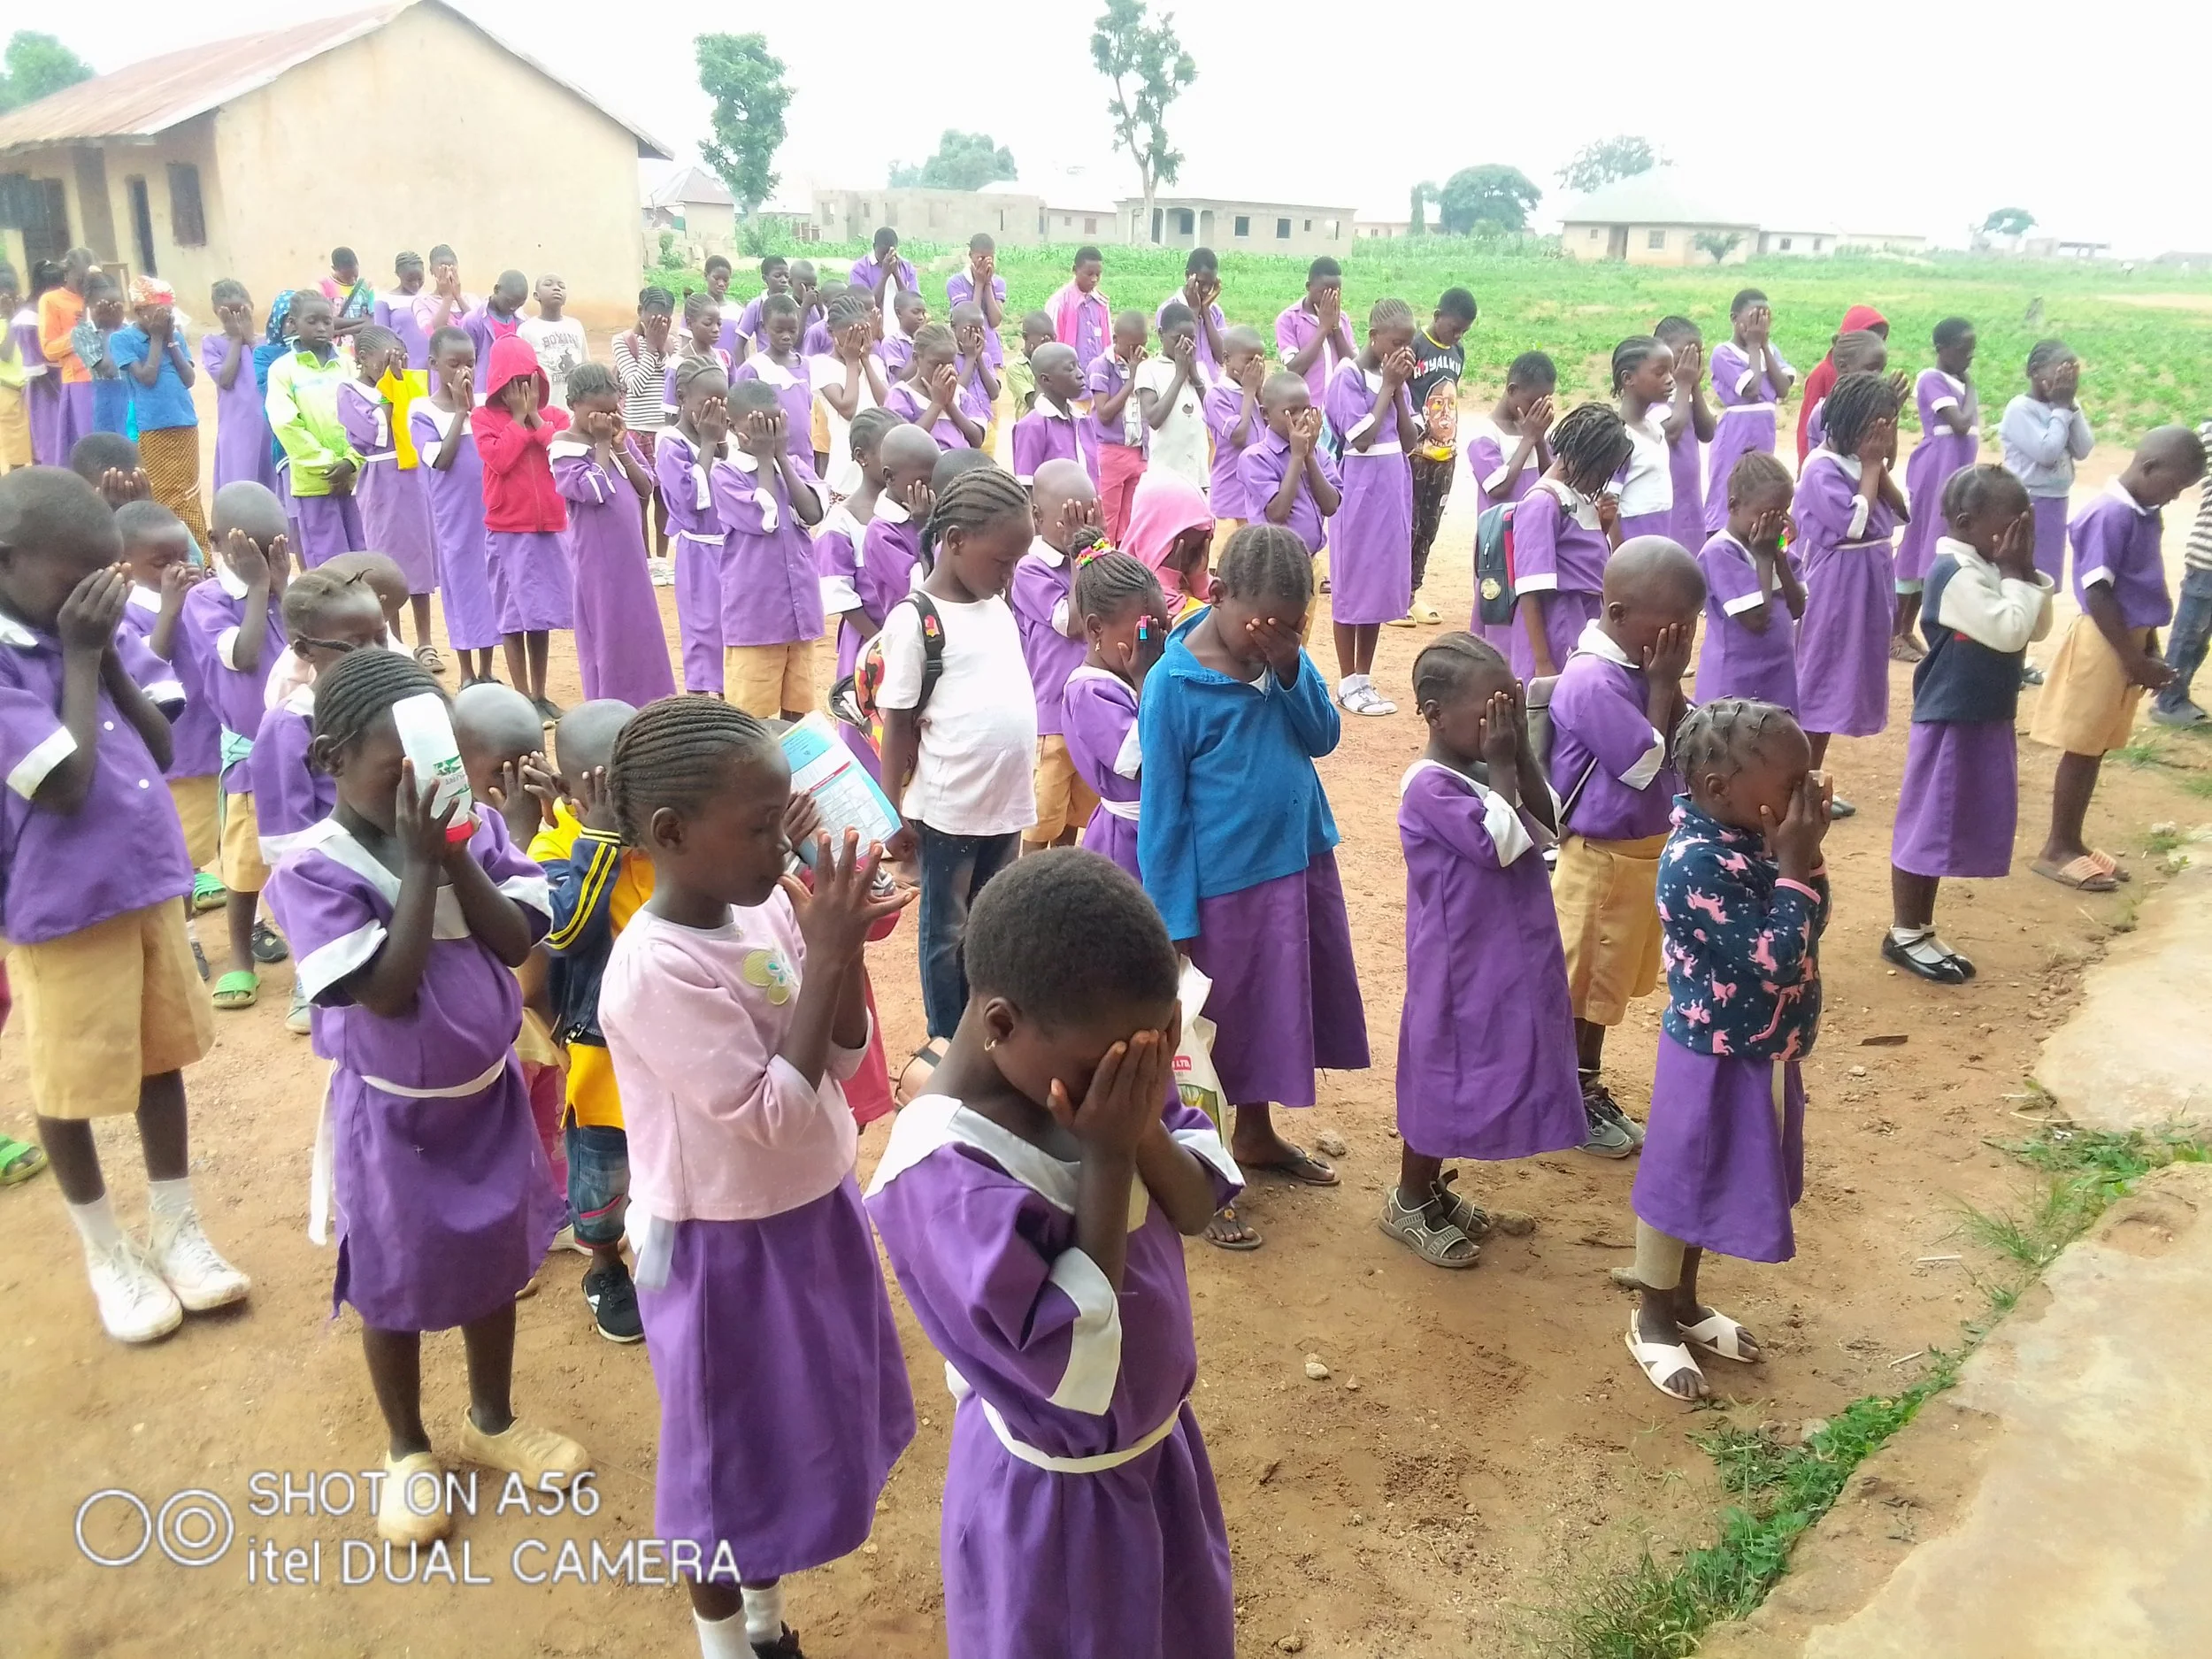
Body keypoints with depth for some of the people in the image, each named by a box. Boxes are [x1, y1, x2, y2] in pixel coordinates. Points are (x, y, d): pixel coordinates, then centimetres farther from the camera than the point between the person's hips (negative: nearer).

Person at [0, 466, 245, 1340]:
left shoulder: (96, 631, 1)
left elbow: (162, 749, 0)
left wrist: (109, 655, -10)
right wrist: (79, 657, -19)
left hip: (150, 880, 6)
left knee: (161, 1058, 17)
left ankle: (176, 1228, 34)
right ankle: (106, 1249, 31)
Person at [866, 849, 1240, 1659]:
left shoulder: (1089, 1060, -15)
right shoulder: (945, 1178, -34)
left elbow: (1200, 1204, -7)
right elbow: (1078, 1371, -31)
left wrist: (1145, 1128, -27)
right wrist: (1107, 1159, -33)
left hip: (1157, 1445, 7)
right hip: (1059, 1495, -6)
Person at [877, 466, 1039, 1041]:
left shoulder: (1000, 608, 7)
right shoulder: (915, 619, -13)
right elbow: (897, 720, -11)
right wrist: (892, 811, -10)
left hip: (1006, 802, 6)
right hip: (947, 809, -6)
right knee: (947, 934, 9)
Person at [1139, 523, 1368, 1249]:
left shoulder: (1284, 656, -2)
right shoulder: (1173, 684, -19)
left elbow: (1324, 736, 0)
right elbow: (1161, 810, -15)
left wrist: (1290, 668, -17)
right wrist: (1175, 921, -14)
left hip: (1303, 862, 6)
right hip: (1227, 884, -6)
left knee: (1282, 1010, 21)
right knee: (1218, 1027, 8)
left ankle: (1255, 1135, 44)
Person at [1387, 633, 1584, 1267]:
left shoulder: (1489, 768, 4)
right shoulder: (1430, 787, -22)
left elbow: (1548, 827, -1)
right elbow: (1504, 844, -26)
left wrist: (1521, 752, -10)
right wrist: (1501, 766, -20)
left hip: (1508, 958, 8)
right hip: (1460, 966, -8)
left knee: (1471, 1075, 19)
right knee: (1443, 1076, 5)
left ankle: (1432, 1186, 35)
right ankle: (1408, 1203, 23)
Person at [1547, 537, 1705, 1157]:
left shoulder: (1640, 663, 2)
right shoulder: (1593, 680, -25)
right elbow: (1646, 764, -23)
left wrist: (1667, 684, -10)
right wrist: (1662, 684, -18)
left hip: (1646, 849, 9)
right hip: (1604, 858, -9)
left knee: (1605, 982, 21)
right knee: (1581, 983, 8)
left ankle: (1589, 1089, 36)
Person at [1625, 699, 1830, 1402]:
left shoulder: (1746, 839, -2)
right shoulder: (1699, 864, -29)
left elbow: (1812, 925, 7)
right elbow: (1774, 963, -30)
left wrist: (1802, 858, -10)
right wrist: (1794, 864, -25)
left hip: (1760, 1052, 9)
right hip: (1718, 1061, -9)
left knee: (1714, 1185, 23)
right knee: (1683, 1186, 10)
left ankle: (1684, 1303, 43)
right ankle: (1651, 1321, 30)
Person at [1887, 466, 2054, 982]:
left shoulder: (1991, 571, 9)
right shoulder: (1955, 574, -18)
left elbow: (2037, 629, 10)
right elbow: (2009, 631, -23)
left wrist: (2026, 573, 0)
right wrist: (2016, 574, -13)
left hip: (1984, 719, 9)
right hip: (1950, 721, -9)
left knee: (1945, 826, 15)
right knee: (1924, 825, 1)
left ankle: (1921, 929, 25)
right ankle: (1903, 933, 12)